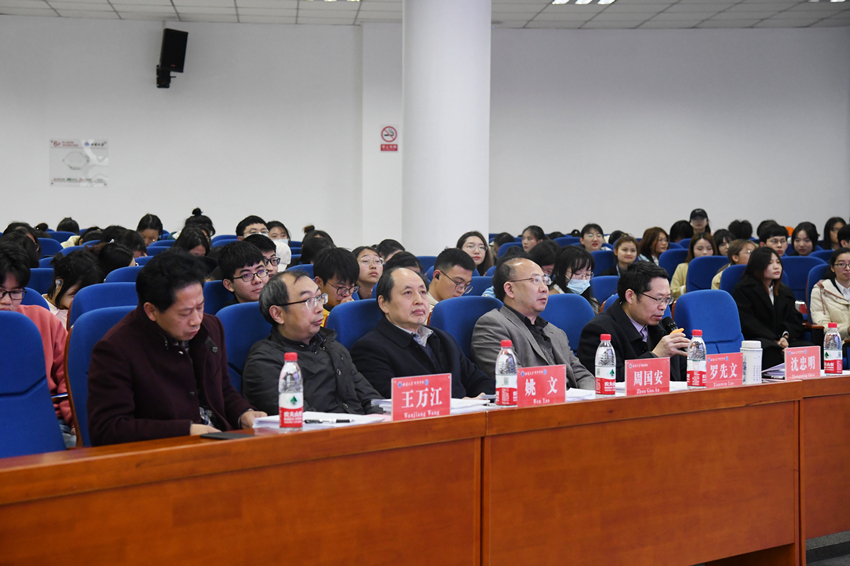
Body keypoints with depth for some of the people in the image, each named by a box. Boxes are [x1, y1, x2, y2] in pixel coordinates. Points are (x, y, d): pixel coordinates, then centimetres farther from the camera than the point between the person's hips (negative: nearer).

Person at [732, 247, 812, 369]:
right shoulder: (743, 289, 5)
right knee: (773, 352, -40)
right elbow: (747, 322, -7)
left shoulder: (785, 292, 25)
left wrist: (786, 336, -10)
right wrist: (774, 341, -16)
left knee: (809, 348, -26)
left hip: (782, 340, 6)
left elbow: (795, 322, 15)